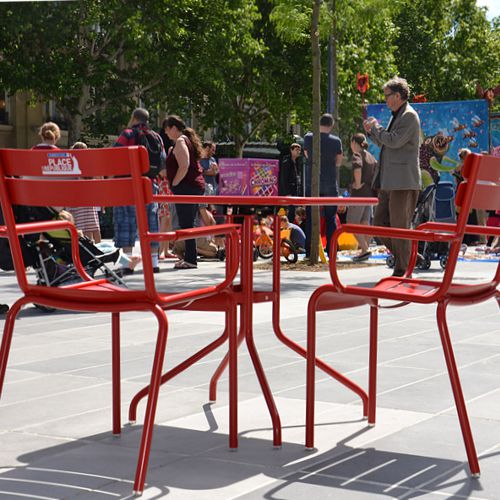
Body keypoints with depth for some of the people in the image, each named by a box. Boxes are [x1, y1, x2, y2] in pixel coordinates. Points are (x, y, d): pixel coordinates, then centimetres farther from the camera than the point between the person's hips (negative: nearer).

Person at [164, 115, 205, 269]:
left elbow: (184, 167, -21)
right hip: (196, 185, 10)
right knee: (188, 223, 12)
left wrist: (174, 184, -13)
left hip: (186, 187, -10)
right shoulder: (188, 140, 19)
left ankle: (190, 259, -10)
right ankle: (189, 257, 15)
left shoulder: (180, 142, -10)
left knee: (186, 225, -9)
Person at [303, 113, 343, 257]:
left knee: (310, 218, 6)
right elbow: (338, 162, 5)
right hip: (330, 184, 0)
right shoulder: (336, 141, -6)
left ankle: (309, 251, 3)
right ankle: (331, 251, 4)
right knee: (331, 219, 7)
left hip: (312, 184, 1)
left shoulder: (308, 137, -4)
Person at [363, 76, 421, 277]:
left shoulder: (409, 116, -9)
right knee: (380, 224, 10)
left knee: (399, 227, -5)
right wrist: (372, 131, 12)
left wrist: (376, 127, -7)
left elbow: (394, 141, -21)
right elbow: (385, 143, 27)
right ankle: (409, 257, 20)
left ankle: (402, 270, 2)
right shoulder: (396, 116, 19)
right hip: (389, 182, 10)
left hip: (403, 182, -10)